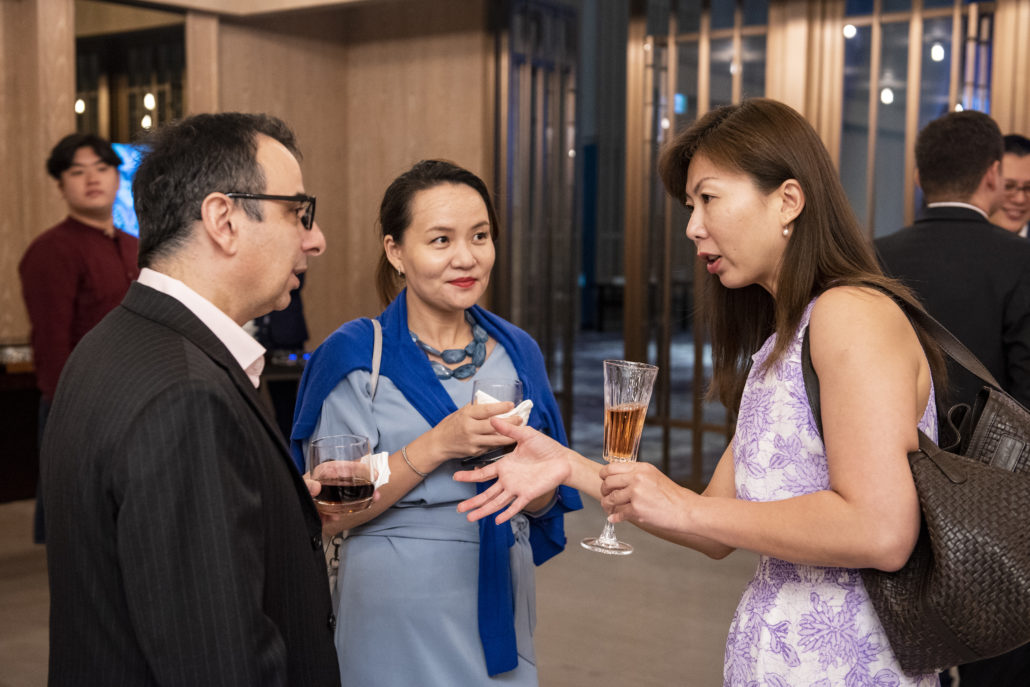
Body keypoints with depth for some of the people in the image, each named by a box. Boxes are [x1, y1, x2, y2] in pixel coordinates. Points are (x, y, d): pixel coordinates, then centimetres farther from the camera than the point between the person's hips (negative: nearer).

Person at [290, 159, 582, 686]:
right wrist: (436, 446, -24)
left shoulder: (517, 352, 3)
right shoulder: (354, 357, -10)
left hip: (501, 609, 4)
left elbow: (544, 505, 6)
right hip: (395, 618, -4)